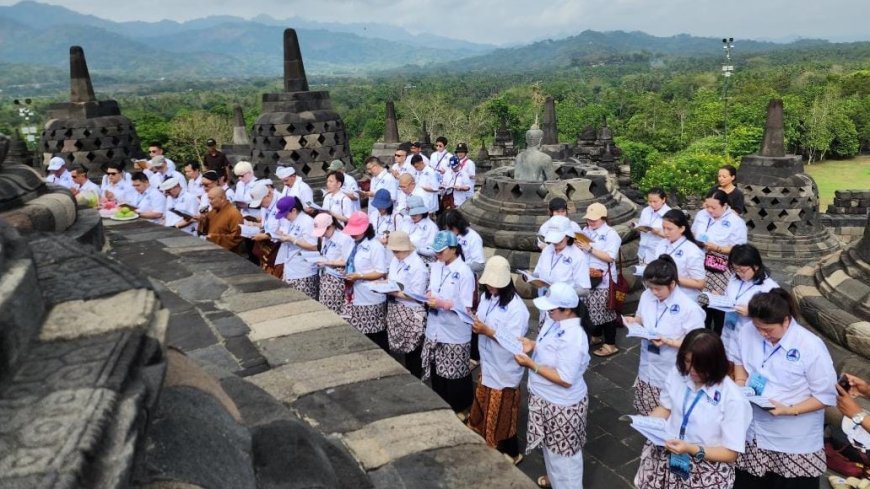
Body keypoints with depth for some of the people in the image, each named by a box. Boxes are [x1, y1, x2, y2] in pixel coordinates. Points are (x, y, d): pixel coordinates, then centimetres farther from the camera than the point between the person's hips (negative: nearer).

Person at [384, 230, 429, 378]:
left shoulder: (418, 267, -22)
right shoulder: (396, 259, 4)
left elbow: (417, 296, -23)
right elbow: (391, 277, 18)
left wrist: (393, 292, -22)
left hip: (411, 313, -8)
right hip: (396, 310, 8)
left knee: (413, 350, 7)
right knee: (404, 347, 18)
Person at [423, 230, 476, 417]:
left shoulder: (464, 272, -16)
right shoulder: (435, 267, 3)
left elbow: (466, 308, -16)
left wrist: (442, 303, -25)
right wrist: (429, 296, -9)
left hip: (455, 334, -6)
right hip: (435, 330, 6)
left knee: (456, 375, 7)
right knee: (436, 372, 17)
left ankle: (461, 409, 27)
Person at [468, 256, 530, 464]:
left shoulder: (516, 307, -25)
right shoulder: (486, 297, 0)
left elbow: (514, 342, -26)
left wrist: (487, 331, -31)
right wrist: (476, 326, -11)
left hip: (504, 369, -8)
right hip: (487, 364, 8)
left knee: (502, 414, 8)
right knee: (485, 408, 23)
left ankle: (511, 453, 28)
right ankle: (487, 443, 44)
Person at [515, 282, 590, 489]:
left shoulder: (573, 338, -32)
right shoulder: (557, 322, -3)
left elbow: (565, 379, -31)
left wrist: (531, 365, -28)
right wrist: (532, 345, -6)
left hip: (562, 406, -9)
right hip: (547, 399, 9)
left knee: (563, 452, 13)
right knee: (551, 445, 30)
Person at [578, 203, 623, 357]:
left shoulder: (610, 234, -10)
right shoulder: (586, 231, 9)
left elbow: (610, 257, -19)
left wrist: (590, 248, -22)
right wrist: (577, 246, -7)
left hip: (603, 280, -6)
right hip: (587, 277, 6)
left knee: (605, 311, -1)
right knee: (592, 309, 15)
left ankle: (610, 345, 10)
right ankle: (595, 336, 35)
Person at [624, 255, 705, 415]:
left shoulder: (689, 308, -22)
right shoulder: (646, 296, -6)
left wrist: (668, 342, -28)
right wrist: (634, 321, -11)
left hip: (672, 376, -5)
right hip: (647, 370, 5)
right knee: (644, 414, 20)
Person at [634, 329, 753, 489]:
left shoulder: (734, 400, -16)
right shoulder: (677, 373, -4)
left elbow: (730, 453, -9)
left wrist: (692, 450, -22)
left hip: (707, 463, -4)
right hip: (667, 447, 4)